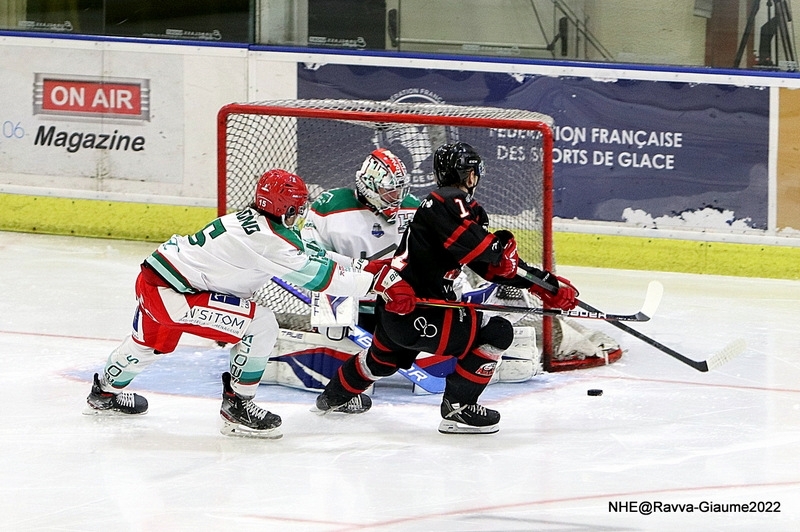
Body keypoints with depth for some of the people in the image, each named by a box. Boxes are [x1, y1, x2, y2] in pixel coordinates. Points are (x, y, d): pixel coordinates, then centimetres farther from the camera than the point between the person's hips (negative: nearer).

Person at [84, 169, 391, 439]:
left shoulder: (250, 221, 7)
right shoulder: (267, 239, -21)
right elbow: (317, 274, -19)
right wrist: (371, 282, -14)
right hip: (168, 293, -10)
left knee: (152, 343, 38)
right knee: (261, 325, -14)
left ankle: (105, 392, 64)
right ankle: (238, 407, -3)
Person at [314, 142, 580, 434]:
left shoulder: (467, 210, 13)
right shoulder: (449, 203, -16)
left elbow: (495, 265, 13)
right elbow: (479, 250, -30)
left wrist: (547, 285, 8)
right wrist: (503, 245, -10)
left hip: (392, 305, 11)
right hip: (414, 315, -11)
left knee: (385, 357, 39)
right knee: (496, 332, -11)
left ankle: (334, 394, 64)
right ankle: (456, 408, -5)